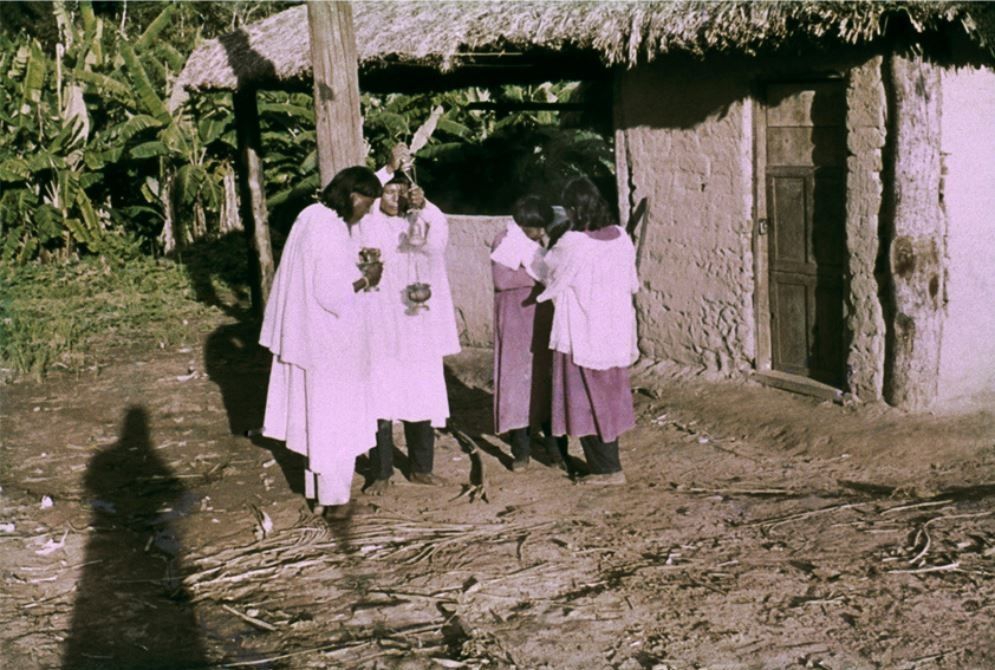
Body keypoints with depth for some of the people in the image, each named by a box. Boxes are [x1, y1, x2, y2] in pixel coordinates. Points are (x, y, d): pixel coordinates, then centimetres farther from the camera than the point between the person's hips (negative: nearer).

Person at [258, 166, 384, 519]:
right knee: (334, 414, 4)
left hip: (307, 332, 9)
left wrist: (355, 265, 10)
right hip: (330, 338, -9)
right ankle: (333, 499, 15)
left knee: (315, 412, 18)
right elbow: (330, 293, -25)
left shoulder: (312, 216, 5)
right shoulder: (331, 232, -24)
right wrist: (365, 280, -11)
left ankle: (317, 490, 31)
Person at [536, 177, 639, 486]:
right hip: (615, 331, 6)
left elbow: (548, 271, 0)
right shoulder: (621, 238, -2)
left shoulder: (571, 243, -19)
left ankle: (607, 468, 11)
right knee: (610, 396, 17)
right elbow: (631, 284, 9)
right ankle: (607, 463, 26)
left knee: (587, 399, 6)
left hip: (582, 335, -6)